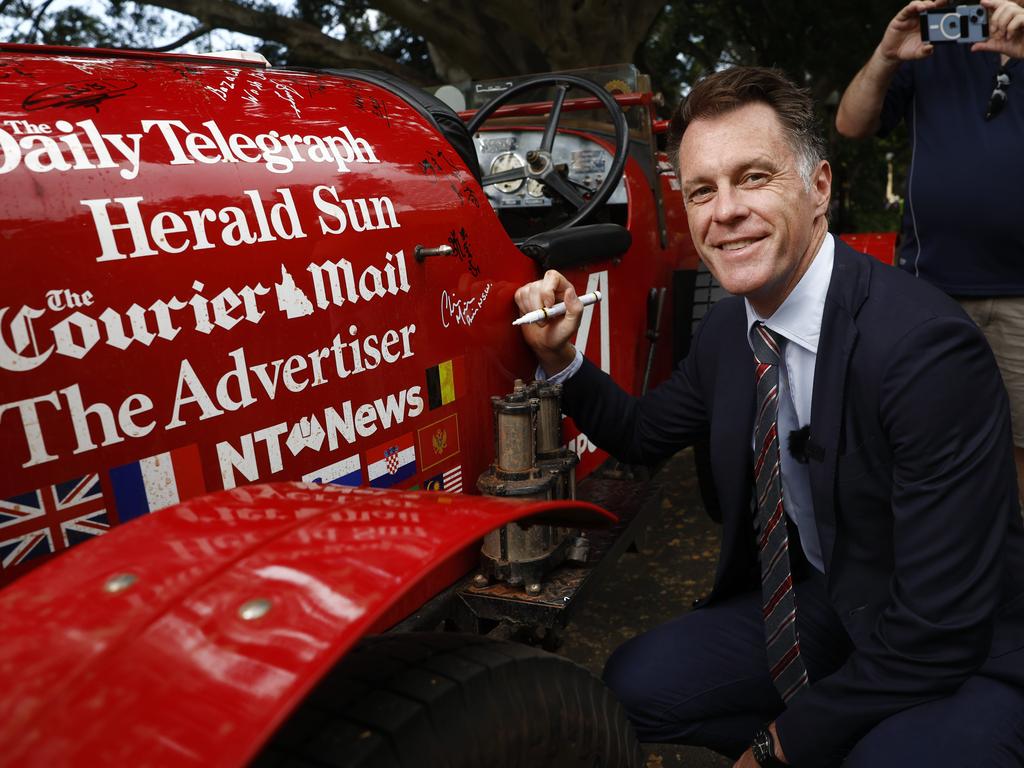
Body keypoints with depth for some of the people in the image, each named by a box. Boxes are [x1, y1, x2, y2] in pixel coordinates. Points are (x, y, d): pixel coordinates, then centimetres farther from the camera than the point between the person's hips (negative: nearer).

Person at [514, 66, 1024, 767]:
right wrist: (561, 357, -7)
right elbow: (643, 434, 10)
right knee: (633, 685, -7)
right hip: (818, 602, 6)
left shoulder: (927, 345, -28)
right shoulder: (727, 327, -5)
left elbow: (939, 629, -26)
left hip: (961, 659, -5)